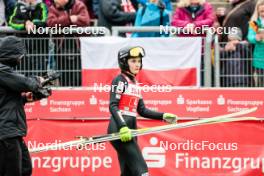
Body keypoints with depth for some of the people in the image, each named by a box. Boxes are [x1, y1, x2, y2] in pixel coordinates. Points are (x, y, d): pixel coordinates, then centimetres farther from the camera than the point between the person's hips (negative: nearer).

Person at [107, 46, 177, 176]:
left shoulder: (135, 83, 19)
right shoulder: (120, 80, -6)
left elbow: (142, 110, 20)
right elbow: (113, 106, -17)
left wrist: (163, 116, 12)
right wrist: (122, 127, -29)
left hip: (130, 130, 9)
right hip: (119, 130, -9)